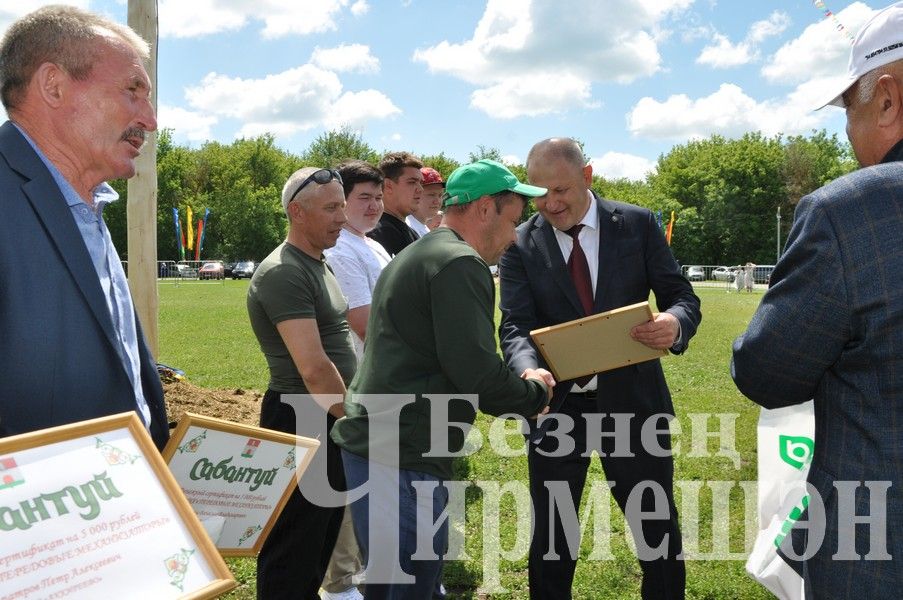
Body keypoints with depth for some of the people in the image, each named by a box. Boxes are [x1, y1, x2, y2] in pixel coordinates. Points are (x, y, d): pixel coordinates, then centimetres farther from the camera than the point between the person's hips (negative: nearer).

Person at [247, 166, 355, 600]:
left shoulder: (317, 266, 12)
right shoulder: (284, 273, -19)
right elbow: (314, 369, -25)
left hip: (334, 420, 10)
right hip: (303, 422, -9)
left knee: (322, 537, 21)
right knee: (293, 551, 4)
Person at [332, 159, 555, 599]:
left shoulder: (414, 257, 20)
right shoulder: (461, 264, -13)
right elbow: (477, 372, -21)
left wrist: (518, 387, 16)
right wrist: (534, 392, 0)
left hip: (371, 443, 10)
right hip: (401, 461, -10)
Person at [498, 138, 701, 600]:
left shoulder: (637, 224, -2)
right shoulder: (520, 244, -2)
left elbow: (681, 297, -1)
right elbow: (515, 325, -10)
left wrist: (675, 323, -26)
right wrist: (529, 372, -32)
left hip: (632, 402, 0)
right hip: (557, 406, 0)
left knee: (660, 533, 12)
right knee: (549, 542, 13)